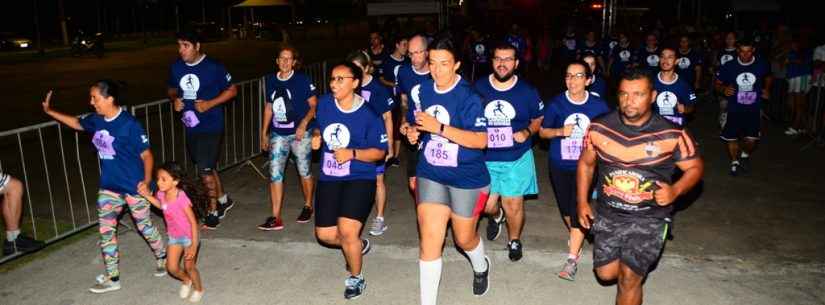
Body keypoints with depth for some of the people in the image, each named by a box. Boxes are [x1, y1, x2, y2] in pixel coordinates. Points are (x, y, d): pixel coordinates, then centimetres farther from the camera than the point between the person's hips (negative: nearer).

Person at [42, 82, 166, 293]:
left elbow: (147, 156, -16)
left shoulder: (129, 124, -21)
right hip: (109, 186, 7)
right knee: (106, 230, 6)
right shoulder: (96, 120, 0)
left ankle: (163, 259, 35)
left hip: (134, 186, -7)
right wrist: (49, 111, 23)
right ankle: (112, 278, 17)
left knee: (144, 226, 9)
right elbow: (77, 123, 24)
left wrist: (146, 182, -21)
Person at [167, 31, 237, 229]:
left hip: (211, 126, -6)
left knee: (205, 170, -6)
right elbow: (172, 89, 19)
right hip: (190, 126, 6)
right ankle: (223, 200, 39)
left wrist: (210, 103, -18)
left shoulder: (213, 67, -12)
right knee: (207, 167, 18)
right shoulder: (176, 67, 4)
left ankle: (213, 210, 13)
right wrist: (175, 99, -4)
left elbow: (232, 90, -6)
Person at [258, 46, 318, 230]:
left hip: (300, 134, -4)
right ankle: (276, 218, 1)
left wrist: (303, 124, -21)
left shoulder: (302, 80, -8)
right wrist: (264, 133, 15)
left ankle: (308, 207, 32)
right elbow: (269, 107, 15)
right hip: (277, 134, 4)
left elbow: (314, 105, -7)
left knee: (304, 171, 10)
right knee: (275, 173, -3)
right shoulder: (271, 80, 6)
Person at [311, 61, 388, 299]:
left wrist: (352, 153, -22)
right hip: (329, 178, 6)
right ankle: (359, 245, 42)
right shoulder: (324, 103, -2)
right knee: (324, 234, 8)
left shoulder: (369, 116, -15)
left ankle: (356, 277, 13)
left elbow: (380, 151, -9)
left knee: (346, 230, -17)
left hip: (359, 179, -5)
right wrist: (316, 137, -4)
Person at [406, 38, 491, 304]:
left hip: (467, 178, -3)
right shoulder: (422, 91, -1)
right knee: (429, 240, -3)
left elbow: (481, 141, -25)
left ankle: (481, 267, 52)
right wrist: (414, 132, -6)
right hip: (431, 175, 4)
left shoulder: (468, 97, -19)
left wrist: (439, 128, -32)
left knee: (464, 238, 15)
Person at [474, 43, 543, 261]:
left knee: (514, 205, 5)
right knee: (487, 204, 5)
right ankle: (496, 216, 43)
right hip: (485, 158, 1)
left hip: (517, 159, -1)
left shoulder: (527, 91, -4)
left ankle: (514, 240, 33)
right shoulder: (478, 88, -3)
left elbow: (538, 119, 8)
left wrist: (527, 132, -11)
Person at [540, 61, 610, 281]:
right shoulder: (557, 104, -6)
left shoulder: (598, 105, -7)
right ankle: (574, 237, 47)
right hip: (559, 165, 2)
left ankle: (572, 259, -1)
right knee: (565, 207, 17)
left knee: (578, 209, -9)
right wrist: (560, 132, -18)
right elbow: (542, 132, 1)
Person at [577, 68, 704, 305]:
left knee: (629, 279, -8)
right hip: (607, 214, 3)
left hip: (649, 217, -3)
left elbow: (695, 167, 0)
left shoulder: (673, 134, -14)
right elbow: (586, 163, 8)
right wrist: (582, 203, 3)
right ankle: (638, 263, 44)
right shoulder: (599, 128, -7)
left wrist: (675, 190, -20)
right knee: (606, 273, 11)